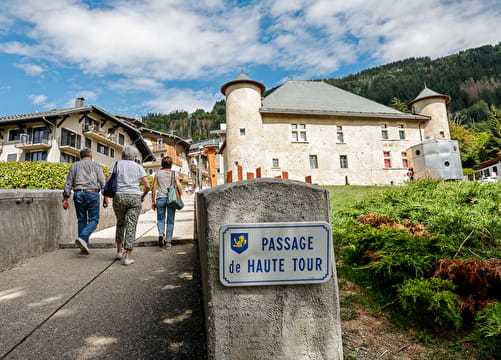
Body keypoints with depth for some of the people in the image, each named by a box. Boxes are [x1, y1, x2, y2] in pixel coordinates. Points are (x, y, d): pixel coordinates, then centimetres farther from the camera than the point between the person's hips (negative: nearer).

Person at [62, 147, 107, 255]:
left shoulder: (74, 165, 16)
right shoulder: (95, 164, 8)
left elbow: (68, 183, 10)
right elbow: (102, 182, 0)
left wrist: (65, 199, 11)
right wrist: (105, 197, 1)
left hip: (78, 194, 3)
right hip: (92, 194, -3)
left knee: (81, 220, 10)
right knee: (93, 220, 3)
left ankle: (84, 246, 12)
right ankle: (82, 238, -20)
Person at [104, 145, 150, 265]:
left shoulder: (118, 164, 7)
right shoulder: (139, 167, 5)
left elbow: (108, 182, 0)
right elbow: (147, 186, -2)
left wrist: (105, 197, 7)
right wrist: (142, 196, 14)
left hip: (119, 197, 1)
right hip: (134, 198, -1)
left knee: (120, 223, 22)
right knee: (131, 226, -1)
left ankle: (119, 251, 25)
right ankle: (128, 257, -2)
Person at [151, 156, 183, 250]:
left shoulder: (158, 173, 8)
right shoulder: (174, 173, 5)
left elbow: (154, 188, 4)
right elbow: (179, 187, -5)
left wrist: (153, 201, 10)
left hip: (160, 198, 1)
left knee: (160, 219, 13)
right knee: (170, 221, 8)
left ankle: (161, 233, -15)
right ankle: (168, 241, 8)